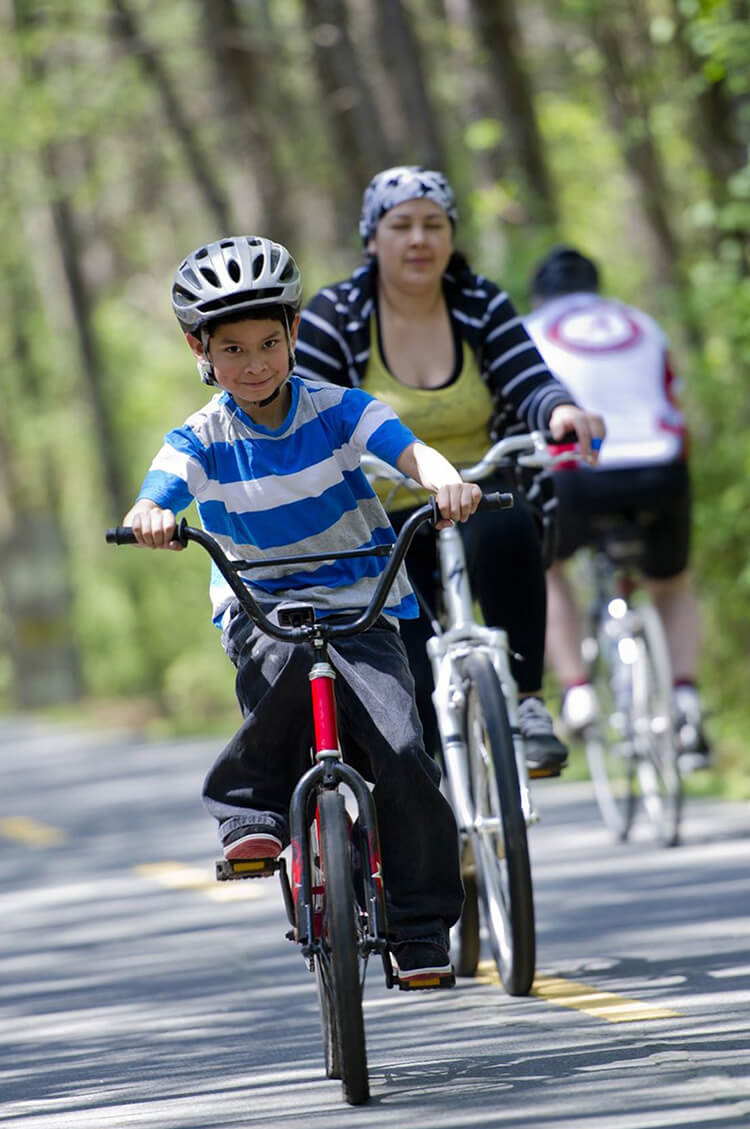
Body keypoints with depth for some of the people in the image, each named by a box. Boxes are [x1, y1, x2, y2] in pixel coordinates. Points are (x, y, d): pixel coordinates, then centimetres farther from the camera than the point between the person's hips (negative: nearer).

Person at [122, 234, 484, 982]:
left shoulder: (335, 410, -4)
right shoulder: (201, 441, -3)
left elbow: (409, 450, -20)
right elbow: (158, 495, -19)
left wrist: (445, 481, -43)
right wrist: (148, 520, -45)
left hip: (360, 606, 0)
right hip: (258, 608, 0)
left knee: (401, 750, -17)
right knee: (283, 665, -38)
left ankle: (420, 925, -2)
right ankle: (251, 810, -16)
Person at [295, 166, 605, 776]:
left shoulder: (482, 306, 2)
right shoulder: (334, 318, -4)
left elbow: (528, 385, -9)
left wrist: (560, 410, -33)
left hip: (473, 513, 1)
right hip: (380, 532, -1)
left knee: (507, 526, -36)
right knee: (412, 685, -19)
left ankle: (527, 701, -27)